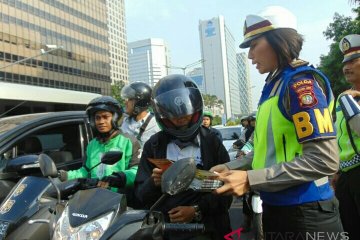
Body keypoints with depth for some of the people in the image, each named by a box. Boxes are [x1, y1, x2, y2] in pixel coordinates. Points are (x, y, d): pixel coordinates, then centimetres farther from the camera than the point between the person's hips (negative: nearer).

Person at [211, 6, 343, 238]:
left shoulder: (300, 82, -16)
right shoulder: (274, 85, 8)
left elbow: (324, 160, -23)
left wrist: (250, 179, -23)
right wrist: (230, 168, 3)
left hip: (305, 213, -8)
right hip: (276, 208, 8)